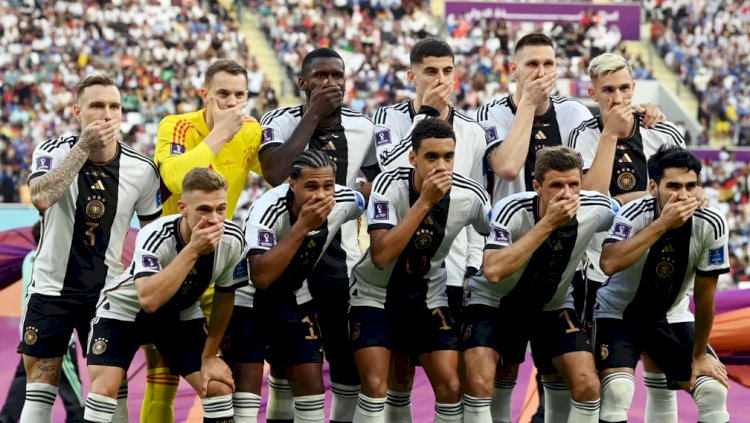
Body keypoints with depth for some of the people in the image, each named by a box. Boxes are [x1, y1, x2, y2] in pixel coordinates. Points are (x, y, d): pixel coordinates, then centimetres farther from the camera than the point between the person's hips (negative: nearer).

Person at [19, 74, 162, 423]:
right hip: (52, 287, -1)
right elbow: (41, 198, -32)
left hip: (107, 290, 1)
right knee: (40, 383, 1)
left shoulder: (142, 170, -6)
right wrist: (84, 147, -33)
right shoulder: (53, 152, -11)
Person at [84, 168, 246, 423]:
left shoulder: (232, 241, -23)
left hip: (181, 315, 4)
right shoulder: (155, 236, -36)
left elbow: (224, 296, -5)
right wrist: (192, 251, -51)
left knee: (219, 387, -5)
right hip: (123, 310, -4)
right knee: (104, 388, -20)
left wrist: (209, 356, 0)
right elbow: (148, 300, -51)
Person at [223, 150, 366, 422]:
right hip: (246, 300, -5)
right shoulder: (268, 210, -34)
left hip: (294, 299, 5)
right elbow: (260, 277, -44)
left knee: (312, 387, 5)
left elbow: (367, 200, 9)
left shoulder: (346, 202, -18)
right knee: (246, 388, -12)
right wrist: (302, 226, -46)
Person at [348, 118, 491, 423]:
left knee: (451, 386, -6)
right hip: (375, 293, -3)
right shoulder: (389, 185, -26)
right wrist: (424, 202, -38)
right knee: (375, 387, -14)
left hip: (428, 295, 3)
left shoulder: (471, 196, -17)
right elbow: (381, 256, -37)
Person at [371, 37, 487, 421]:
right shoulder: (390, 118, 2)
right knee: (400, 367, 5)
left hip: (453, 271, 1)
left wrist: (475, 266, 3)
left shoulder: (472, 132, 8)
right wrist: (427, 113, -15)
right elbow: (394, 168, -18)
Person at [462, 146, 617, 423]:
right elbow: (493, 271, -44)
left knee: (587, 385, -11)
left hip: (553, 304, 3)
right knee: (479, 383, -23)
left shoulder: (597, 210, -19)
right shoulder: (513, 210, -30)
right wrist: (548, 224, -43)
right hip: (494, 300, -3)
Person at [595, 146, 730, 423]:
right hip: (617, 313, -3)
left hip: (671, 315, 3)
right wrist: (662, 224, -46)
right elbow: (609, 264, -47)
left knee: (715, 390, -8)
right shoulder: (634, 215, -27)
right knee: (617, 390, -26)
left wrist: (699, 355, -3)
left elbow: (704, 294, -9)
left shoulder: (711, 225, -20)